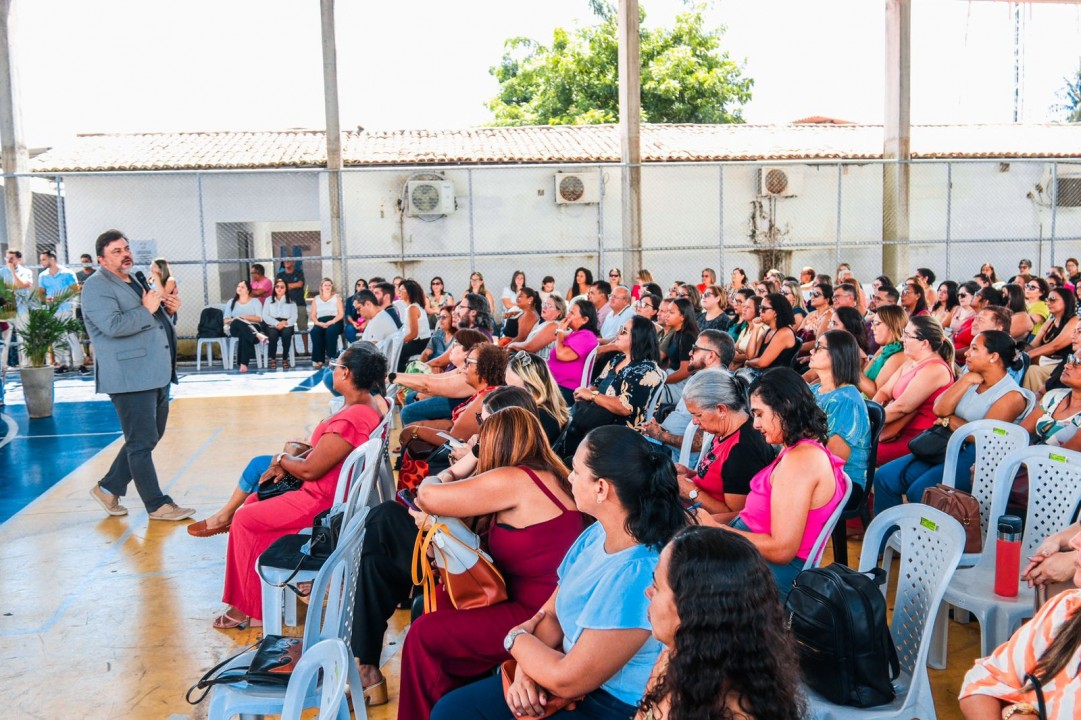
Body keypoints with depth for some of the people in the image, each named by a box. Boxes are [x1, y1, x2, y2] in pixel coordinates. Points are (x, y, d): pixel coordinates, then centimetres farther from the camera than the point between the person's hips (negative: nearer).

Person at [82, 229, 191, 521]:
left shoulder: (135, 281, 20)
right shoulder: (97, 286, -9)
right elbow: (113, 325, -25)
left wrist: (167, 307, 11)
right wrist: (147, 310, -14)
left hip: (157, 374, 10)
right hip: (131, 378, -10)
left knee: (149, 438, 17)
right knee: (142, 443, -1)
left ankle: (109, 488, 30)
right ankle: (157, 505, 8)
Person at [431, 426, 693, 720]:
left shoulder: (638, 575, -30)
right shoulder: (595, 534, -1)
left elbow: (567, 680, -24)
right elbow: (550, 613, 7)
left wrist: (516, 639, -7)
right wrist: (527, 668, -12)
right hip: (573, 678, 8)